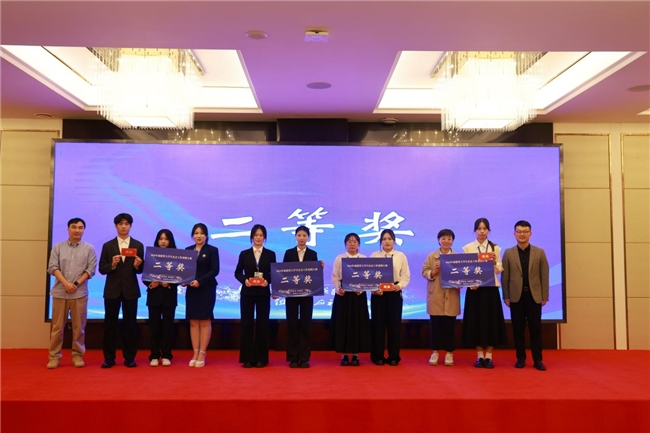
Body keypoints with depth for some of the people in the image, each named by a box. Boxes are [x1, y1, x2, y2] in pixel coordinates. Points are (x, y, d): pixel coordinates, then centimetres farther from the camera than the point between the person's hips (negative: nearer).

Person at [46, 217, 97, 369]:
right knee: (57, 326, 4)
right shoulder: (58, 247, 6)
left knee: (79, 326, 4)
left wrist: (76, 284, -12)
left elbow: (90, 270, -1)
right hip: (60, 292, 1)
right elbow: (53, 267, -2)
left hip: (80, 293, 0)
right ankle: (54, 356, 11)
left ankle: (78, 355, 13)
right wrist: (65, 283, -14)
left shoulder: (89, 248, 4)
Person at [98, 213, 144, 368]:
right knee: (110, 323, 4)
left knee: (130, 324, 4)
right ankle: (109, 358, 12)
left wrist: (137, 266, -18)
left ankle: (129, 358, 12)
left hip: (131, 290, 0)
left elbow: (141, 270, 4)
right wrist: (112, 265, -18)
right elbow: (101, 269, 1)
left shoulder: (138, 245, 5)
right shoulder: (108, 246, 6)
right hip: (112, 290, 0)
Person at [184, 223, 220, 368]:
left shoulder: (212, 250, -2)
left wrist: (200, 281, -19)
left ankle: (202, 354, 5)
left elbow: (215, 270, -9)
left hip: (207, 290, -4)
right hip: (191, 290, 4)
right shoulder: (187, 250, 10)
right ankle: (195, 353, 11)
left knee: (205, 321, 0)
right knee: (193, 322, 5)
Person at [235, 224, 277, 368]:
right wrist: (245, 280, -14)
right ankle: (247, 358, 9)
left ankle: (261, 358, 11)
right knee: (247, 324, 1)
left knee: (262, 324, 3)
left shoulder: (270, 254, 5)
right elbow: (237, 272, 4)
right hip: (247, 293, 0)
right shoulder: (244, 254, 5)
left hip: (263, 293, 0)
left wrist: (267, 281, -16)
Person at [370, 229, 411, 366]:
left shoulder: (401, 256, 5)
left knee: (394, 324, 3)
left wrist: (399, 285, -15)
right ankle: (377, 356, 12)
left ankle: (393, 356, 13)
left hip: (395, 293, 1)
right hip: (378, 293, -1)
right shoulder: (374, 256, 4)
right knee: (378, 324, 2)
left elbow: (406, 276, 4)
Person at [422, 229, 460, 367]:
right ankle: (435, 352, 15)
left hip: (451, 297, 0)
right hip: (435, 296, 0)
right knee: (435, 325, 4)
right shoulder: (431, 256, 5)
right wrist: (434, 271, -15)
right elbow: (424, 272, 2)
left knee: (450, 326, 4)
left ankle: (449, 353, 14)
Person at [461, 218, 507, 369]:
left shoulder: (495, 248, 5)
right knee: (475, 321, 2)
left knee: (491, 321, 1)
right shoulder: (467, 248, 3)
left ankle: (489, 356, 10)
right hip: (474, 289, 0)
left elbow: (499, 270, 5)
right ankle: (479, 356, 13)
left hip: (491, 289, 1)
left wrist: (495, 262, -14)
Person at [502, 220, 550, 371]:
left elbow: (544, 276, 3)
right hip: (516, 296, 0)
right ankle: (521, 358, 14)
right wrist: (506, 296, -3)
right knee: (518, 329, 4)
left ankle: (537, 359, 9)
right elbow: (505, 276, 2)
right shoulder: (508, 253, 4)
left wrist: (545, 296, -3)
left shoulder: (539, 252, 5)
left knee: (535, 329, 2)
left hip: (534, 296, 0)